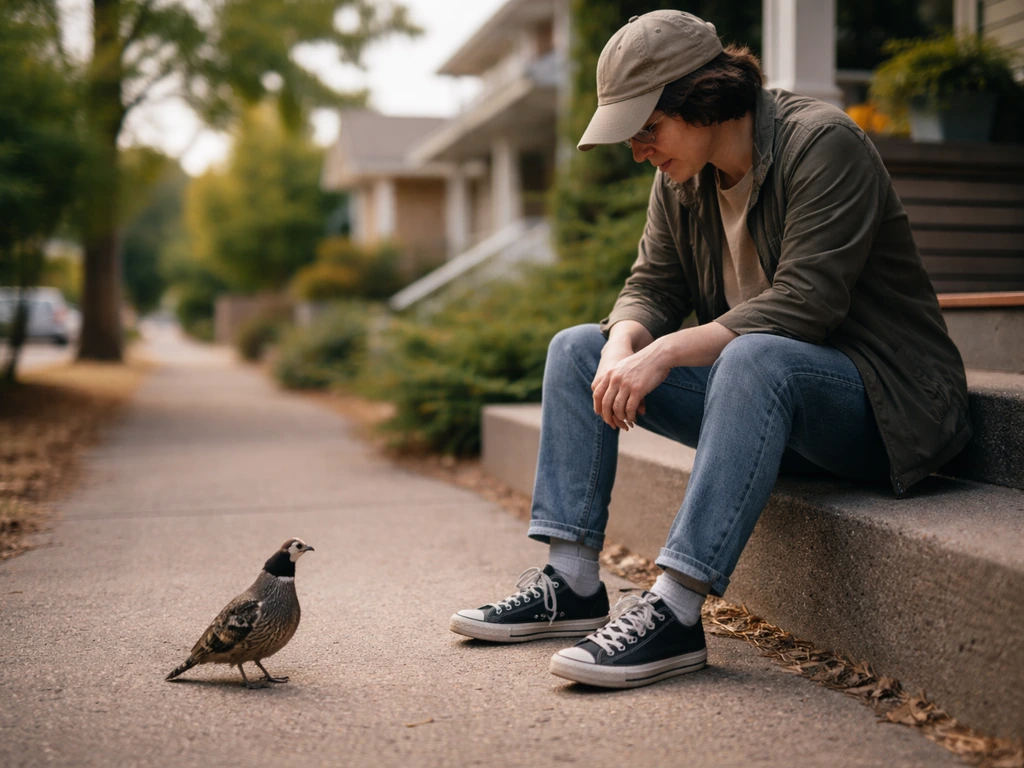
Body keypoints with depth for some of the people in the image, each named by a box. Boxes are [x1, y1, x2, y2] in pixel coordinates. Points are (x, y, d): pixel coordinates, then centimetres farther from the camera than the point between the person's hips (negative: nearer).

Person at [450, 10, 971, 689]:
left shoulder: (823, 142, -17)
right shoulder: (681, 178, 6)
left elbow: (803, 305, -27)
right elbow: (652, 287, 6)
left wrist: (664, 352, -29)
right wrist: (623, 345, -17)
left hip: (883, 400, -7)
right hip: (765, 398, 8)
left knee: (756, 357, -40)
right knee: (577, 349, -1)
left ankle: (675, 611, -39)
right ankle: (572, 583, -9)